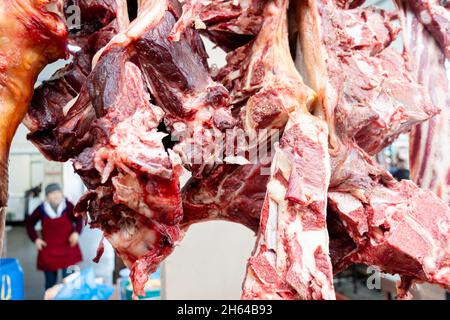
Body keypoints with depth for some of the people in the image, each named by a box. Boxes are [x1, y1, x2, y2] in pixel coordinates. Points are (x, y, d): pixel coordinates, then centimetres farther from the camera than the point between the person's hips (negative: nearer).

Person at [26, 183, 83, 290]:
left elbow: (79, 219, 4)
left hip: (68, 248, -1)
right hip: (48, 250, 1)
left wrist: (77, 232, -11)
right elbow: (30, 223, 9)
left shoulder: (68, 206, -12)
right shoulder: (41, 209, -8)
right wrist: (35, 239, 0)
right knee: (50, 280, 13)